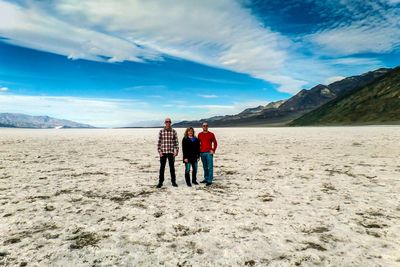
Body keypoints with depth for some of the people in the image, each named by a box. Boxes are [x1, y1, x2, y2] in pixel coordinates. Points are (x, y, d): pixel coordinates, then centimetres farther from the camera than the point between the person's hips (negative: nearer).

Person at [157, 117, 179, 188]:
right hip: (163, 152, 0)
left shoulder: (174, 131, 1)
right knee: (162, 168, 5)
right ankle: (160, 182, 15)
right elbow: (159, 142, 1)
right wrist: (159, 151, -6)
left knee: (172, 167, 10)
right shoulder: (161, 131, 0)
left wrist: (176, 150, -5)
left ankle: (173, 181, 21)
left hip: (171, 152, 1)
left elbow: (176, 142, 3)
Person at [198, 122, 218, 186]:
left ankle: (209, 180, -3)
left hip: (209, 153, -3)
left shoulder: (211, 134, 2)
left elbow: (215, 143, 5)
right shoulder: (199, 135, 10)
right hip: (202, 153, 3)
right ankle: (206, 179, 20)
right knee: (205, 167, 10)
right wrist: (198, 152, 8)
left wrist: (213, 150, -6)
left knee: (210, 167, -6)